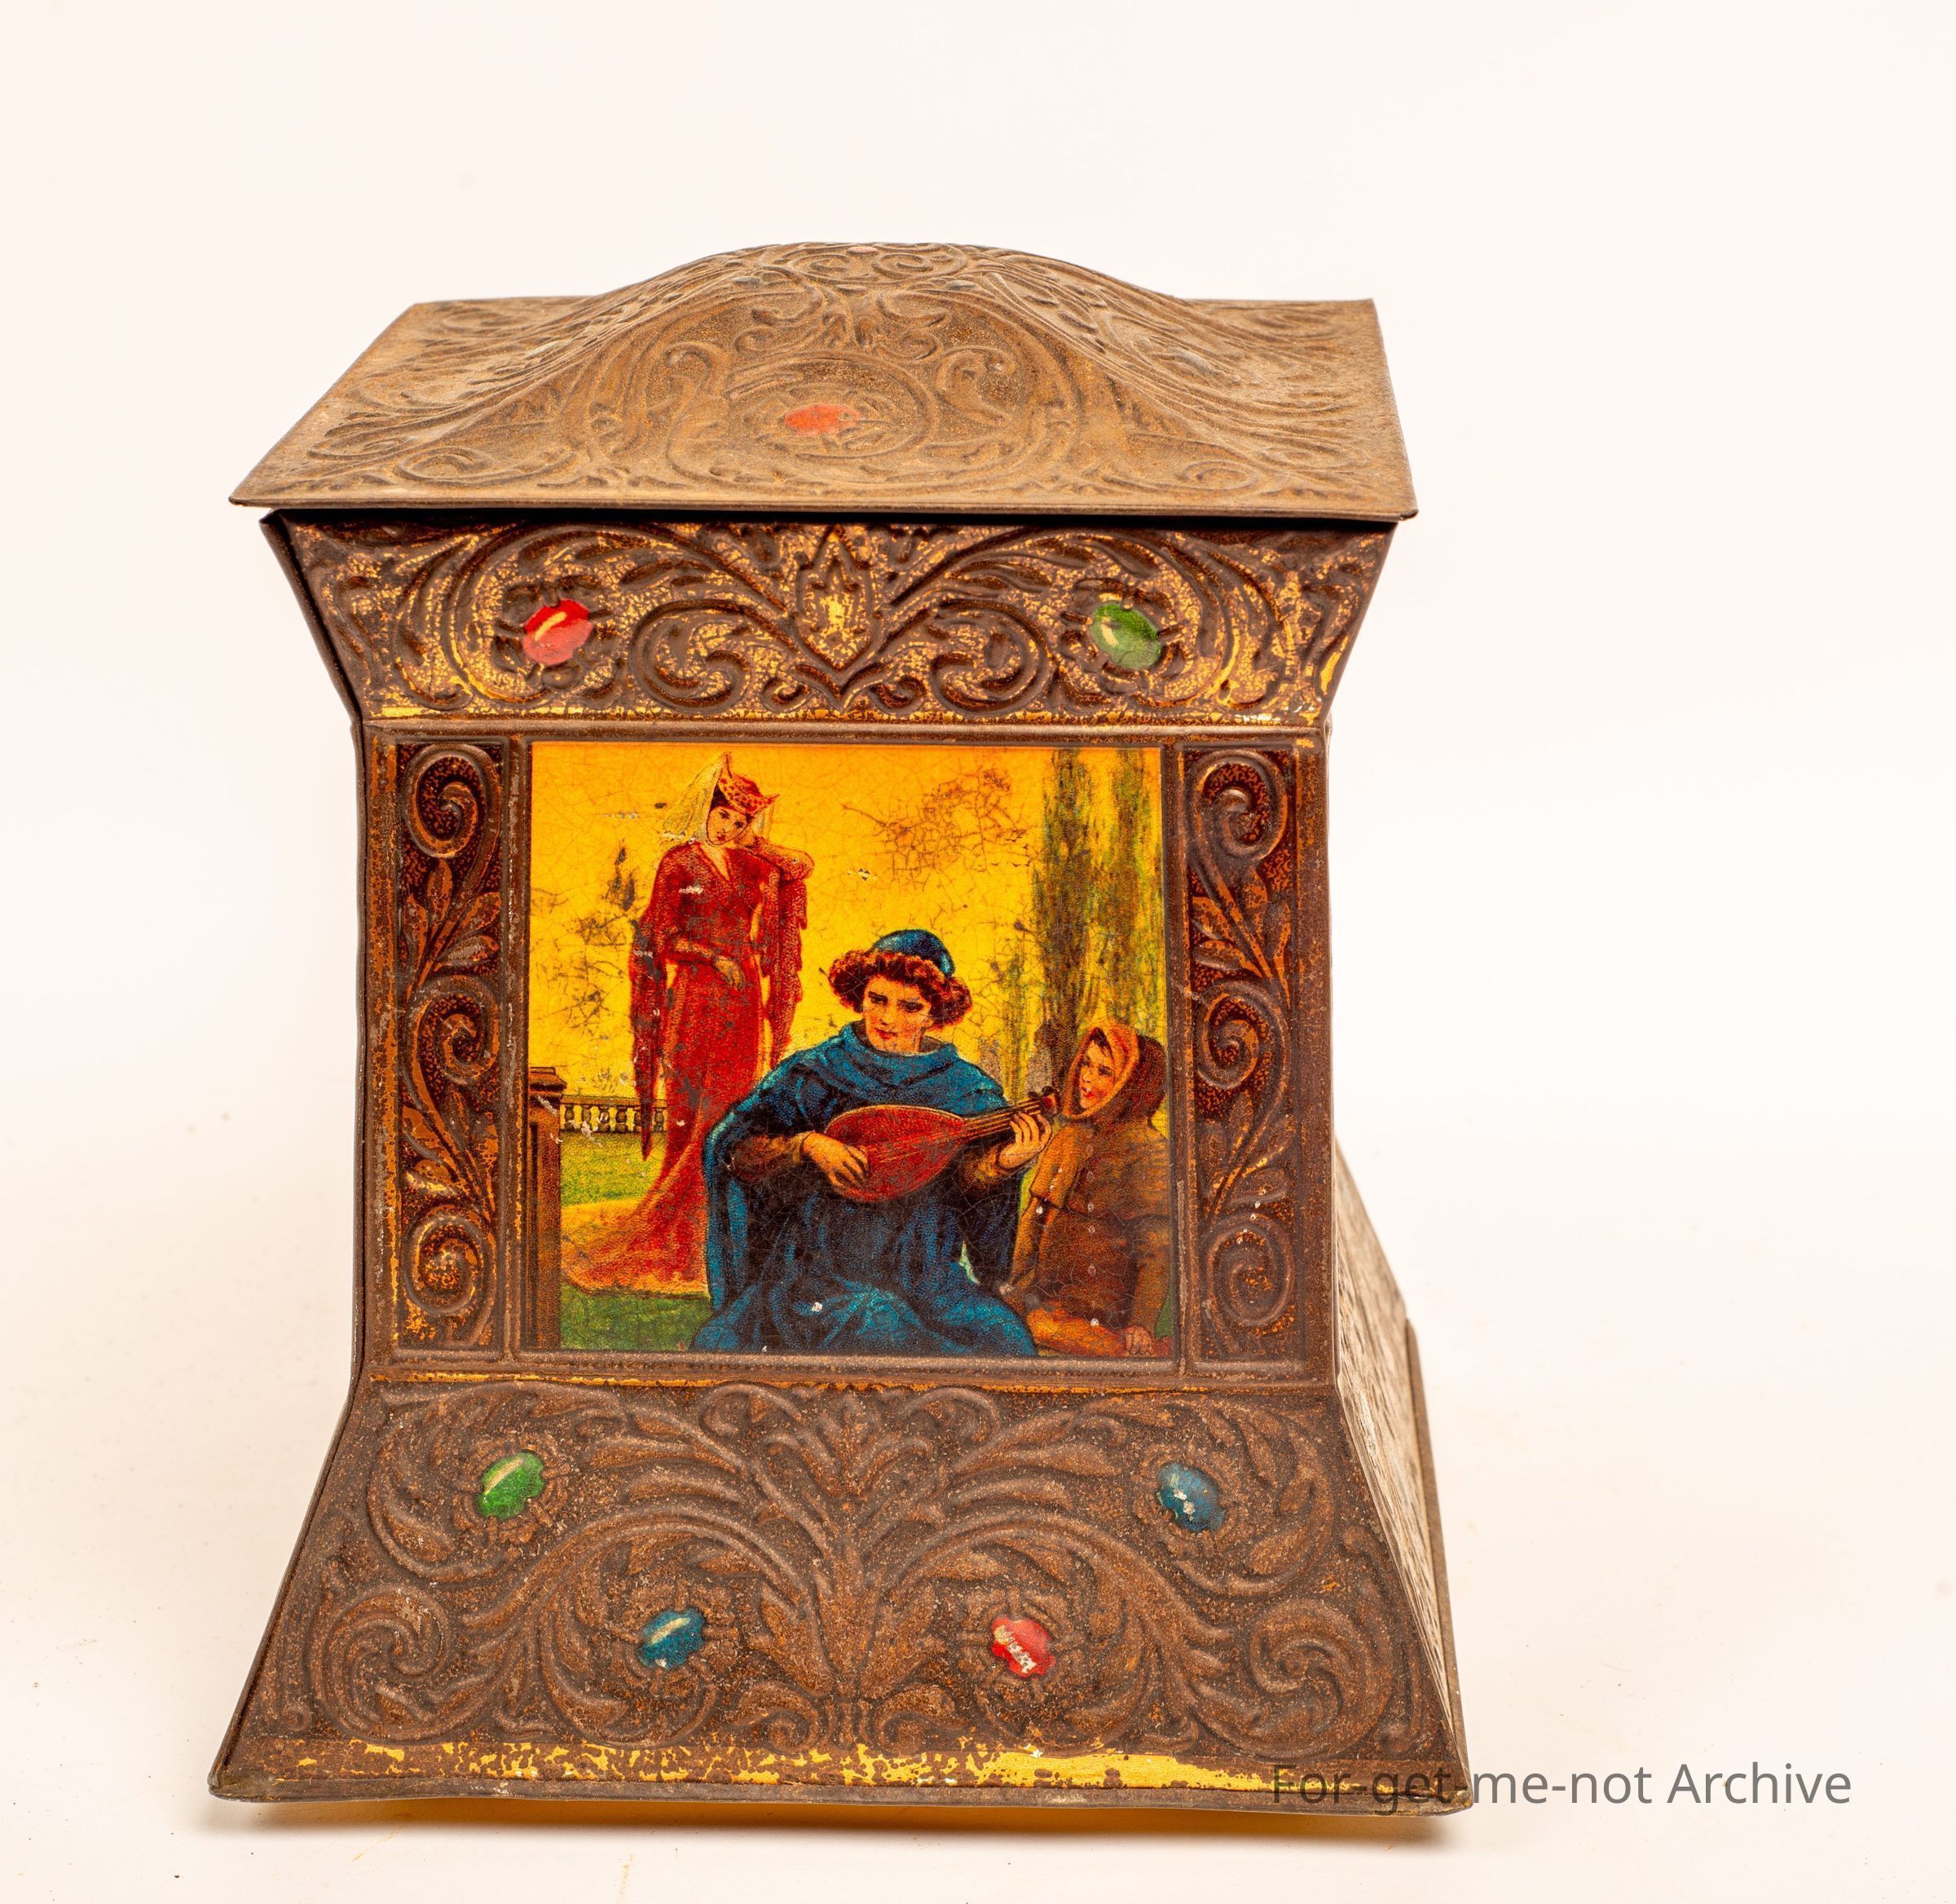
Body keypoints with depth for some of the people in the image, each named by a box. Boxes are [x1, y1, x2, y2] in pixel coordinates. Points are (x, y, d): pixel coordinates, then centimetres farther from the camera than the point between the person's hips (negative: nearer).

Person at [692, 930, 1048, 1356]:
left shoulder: (964, 1089, 4)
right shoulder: (815, 1073, -1)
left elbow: (968, 1177, -6)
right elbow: (739, 1156, -5)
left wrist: (1004, 1161, -27)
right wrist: (808, 1145, -22)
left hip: (923, 1270, 2)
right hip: (818, 1268, -1)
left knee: (1004, 1339, -19)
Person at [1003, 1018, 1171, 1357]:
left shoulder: (1149, 1153, -6)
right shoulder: (1069, 1136, 13)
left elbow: (1156, 1251, -8)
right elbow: (1033, 1217, 17)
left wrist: (1141, 1323, -17)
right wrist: (1018, 1286, 7)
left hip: (1101, 1304, -6)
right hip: (1045, 1289, 6)